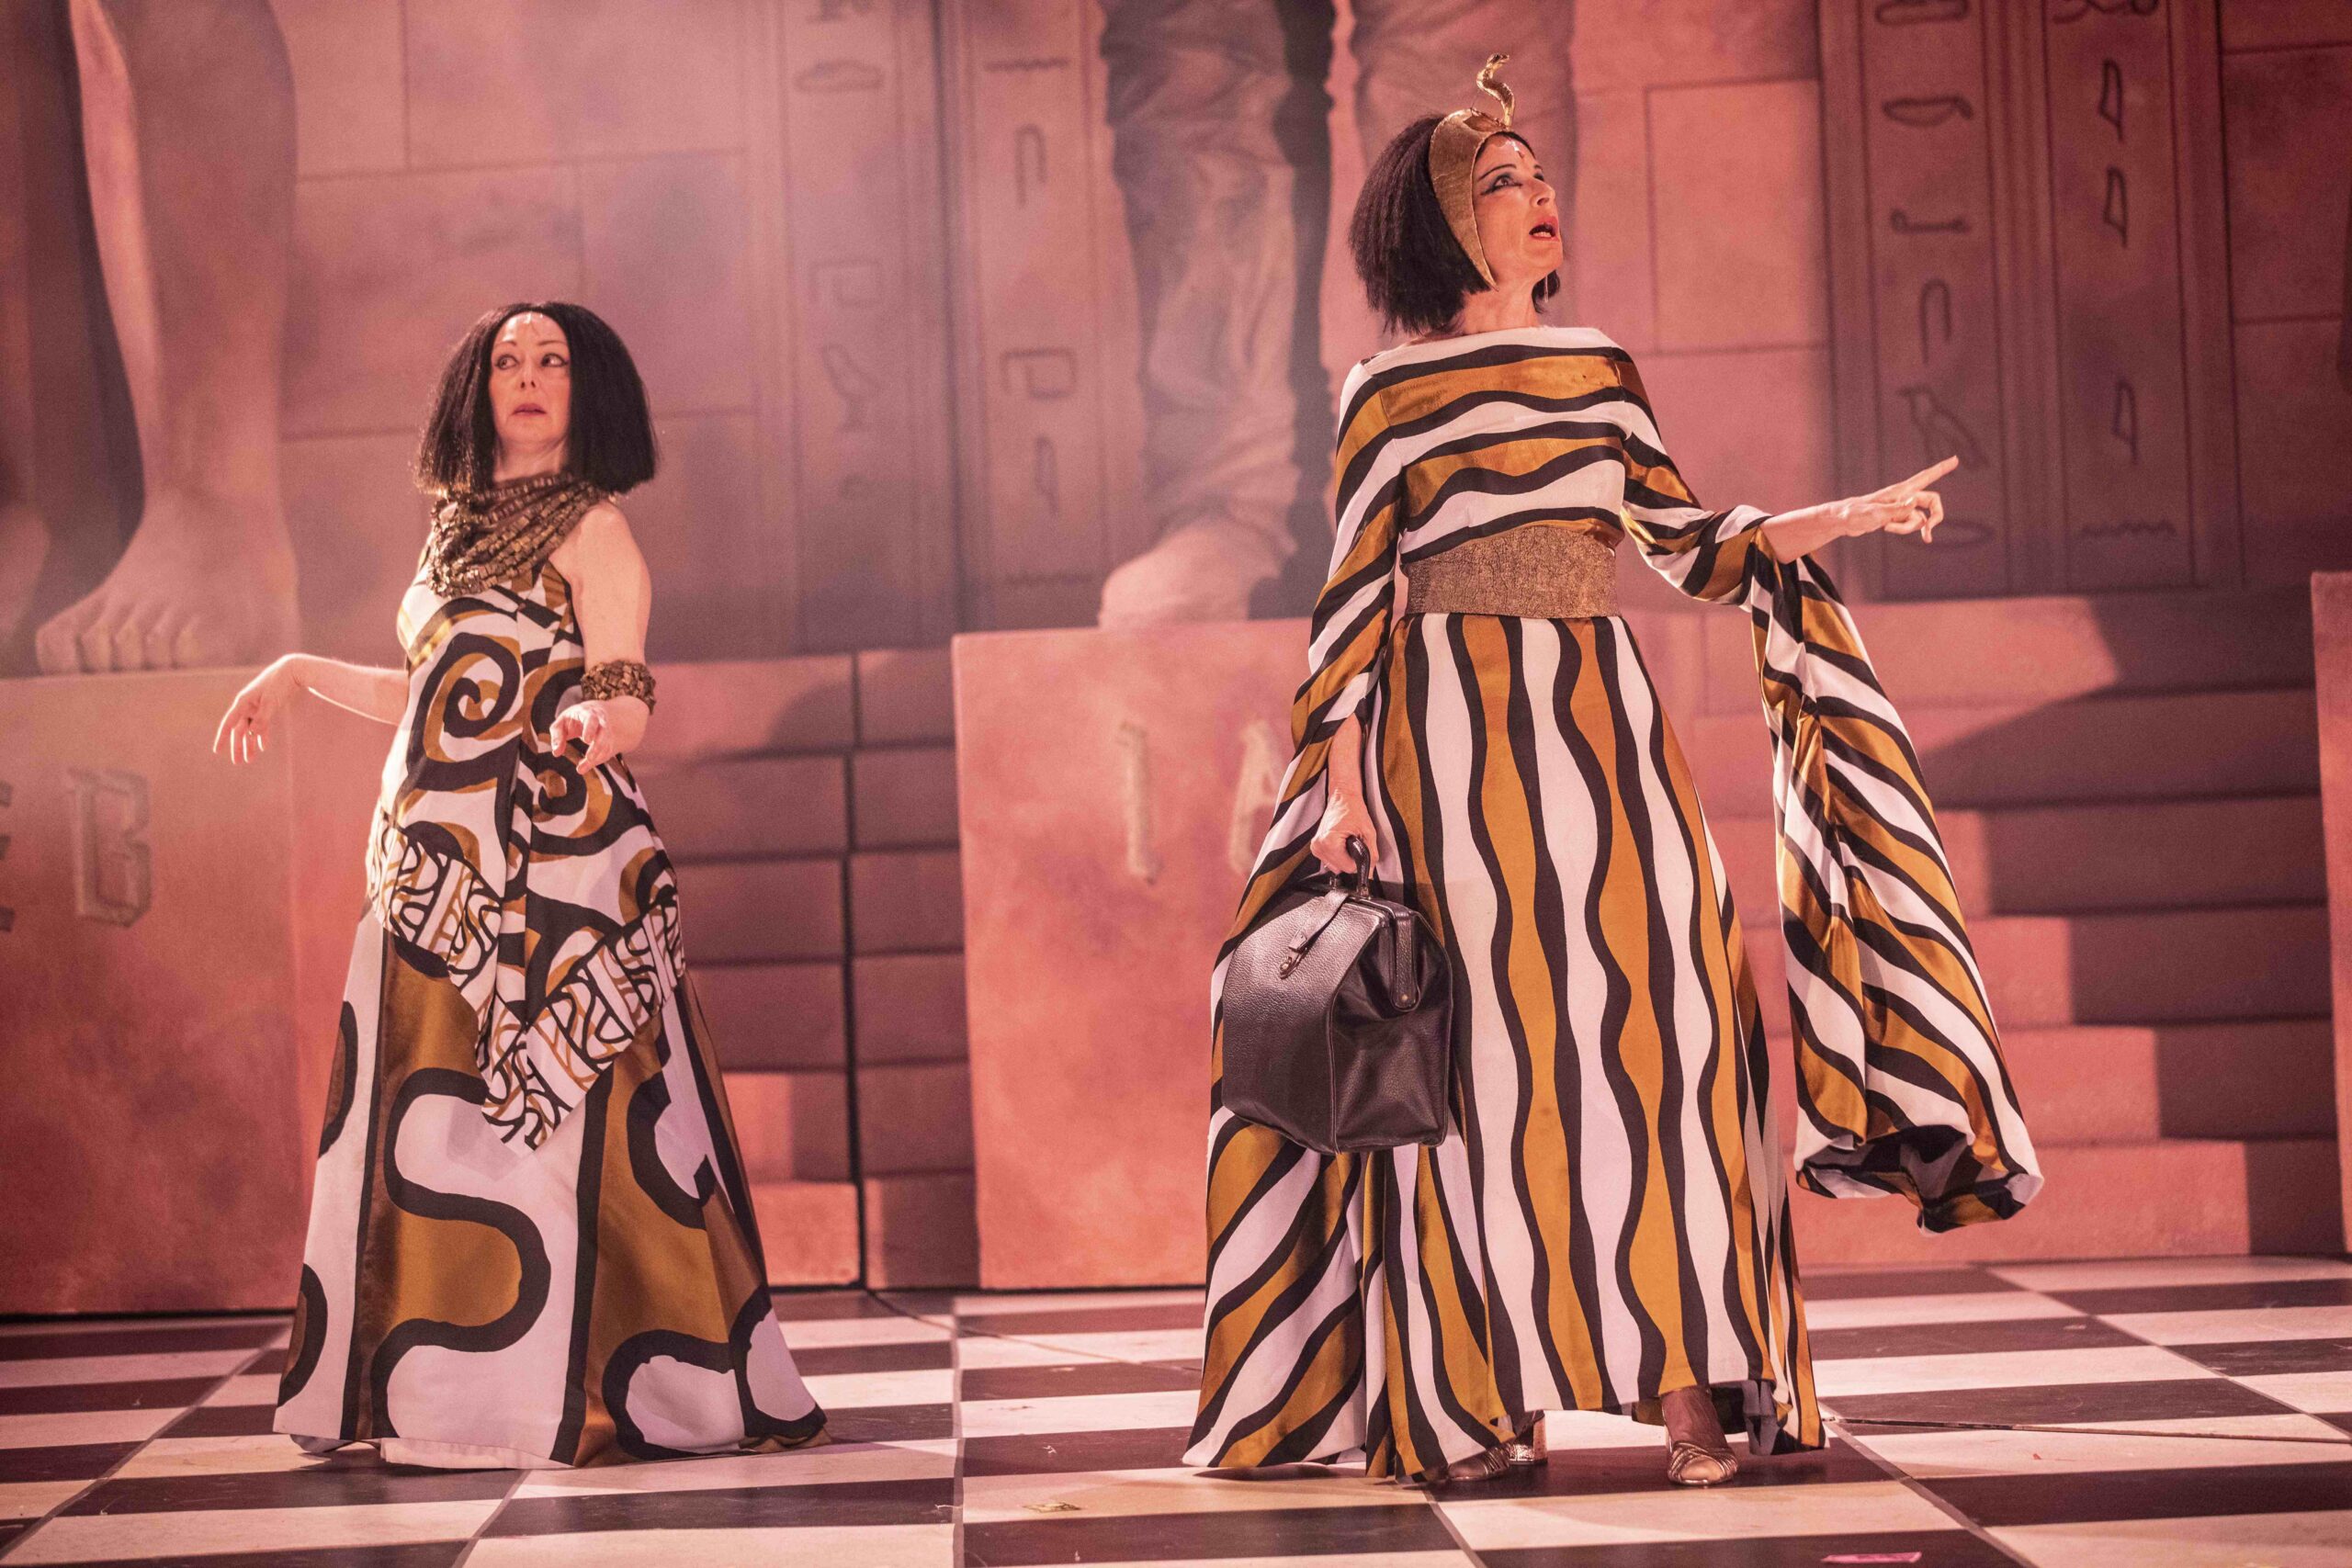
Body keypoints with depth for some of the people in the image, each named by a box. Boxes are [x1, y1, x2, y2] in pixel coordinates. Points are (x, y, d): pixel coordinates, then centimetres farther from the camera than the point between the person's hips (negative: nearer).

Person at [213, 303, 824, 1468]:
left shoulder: (591, 531, -1)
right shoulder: (459, 524, 18)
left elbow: (625, 703, -8)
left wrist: (605, 718, -31)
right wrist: (302, 672, 26)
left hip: (547, 858, -7)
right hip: (437, 869, 7)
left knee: (552, 1116, -8)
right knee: (430, 1120, 6)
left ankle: (579, 1389, -3)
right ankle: (443, 1383, 12)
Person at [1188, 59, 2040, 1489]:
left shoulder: (1599, 368, 15)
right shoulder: (1390, 393, 2)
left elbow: (1688, 545, 16)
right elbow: (1357, 594, 0)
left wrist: (1844, 519, 6)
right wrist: (1342, 778, -7)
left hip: (1607, 724, 4)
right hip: (1458, 736, -4)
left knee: (1653, 1023, -4)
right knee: (1493, 1045, -4)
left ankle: (1684, 1379, -2)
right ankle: (1489, 1390, 2)